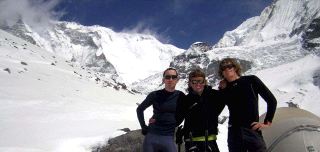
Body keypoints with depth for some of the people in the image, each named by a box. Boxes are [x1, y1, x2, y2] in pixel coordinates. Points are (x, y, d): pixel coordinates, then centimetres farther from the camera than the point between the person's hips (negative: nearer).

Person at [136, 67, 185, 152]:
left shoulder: (180, 96, 0)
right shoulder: (155, 95, -4)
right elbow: (139, 109, 9)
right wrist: (143, 127, 4)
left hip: (169, 138, 1)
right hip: (151, 137, -1)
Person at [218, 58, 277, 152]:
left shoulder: (251, 80, 3)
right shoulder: (225, 89, 9)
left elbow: (271, 100, 4)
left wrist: (267, 122, -1)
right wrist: (222, 90, 3)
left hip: (253, 131, -2)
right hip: (234, 133, 2)